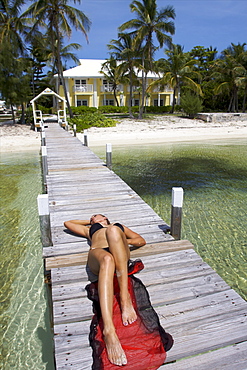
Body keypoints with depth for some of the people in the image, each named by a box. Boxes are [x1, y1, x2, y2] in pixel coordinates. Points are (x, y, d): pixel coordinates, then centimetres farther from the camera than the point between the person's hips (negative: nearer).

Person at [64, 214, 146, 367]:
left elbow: (142, 240, 29)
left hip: (121, 255, 0)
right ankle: (109, 330, -53)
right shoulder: (90, 229, 43)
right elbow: (67, 223, 53)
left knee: (113, 230, -33)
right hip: (97, 253, 0)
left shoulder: (119, 226, 40)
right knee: (107, 259, -38)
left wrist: (124, 241, 9)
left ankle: (125, 297, -35)